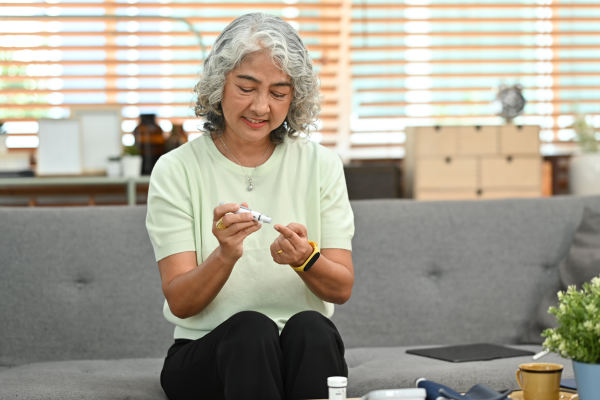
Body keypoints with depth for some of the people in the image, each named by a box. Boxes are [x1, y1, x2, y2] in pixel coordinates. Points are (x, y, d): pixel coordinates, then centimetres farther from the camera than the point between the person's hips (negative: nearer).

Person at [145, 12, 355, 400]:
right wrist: (225, 255, -28)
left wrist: (305, 259, -21)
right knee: (251, 327, -33)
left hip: (305, 352, 2)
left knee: (310, 325, -32)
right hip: (204, 353, -1)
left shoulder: (321, 165, 5)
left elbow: (342, 289, 2)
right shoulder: (176, 171, -2)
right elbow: (180, 303, -7)